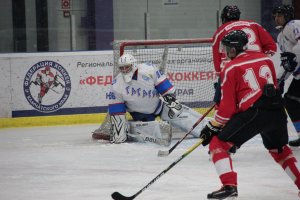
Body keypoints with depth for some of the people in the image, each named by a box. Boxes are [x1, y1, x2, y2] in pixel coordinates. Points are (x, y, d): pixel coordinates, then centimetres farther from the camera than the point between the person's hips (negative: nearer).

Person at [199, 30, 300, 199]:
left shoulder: (231, 69, 2)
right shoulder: (265, 59, 17)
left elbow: (228, 107, -1)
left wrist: (213, 127, 7)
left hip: (253, 113, -6)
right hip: (277, 112, 6)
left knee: (218, 144, 1)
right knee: (279, 148, 30)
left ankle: (229, 186, -14)